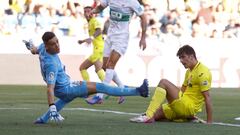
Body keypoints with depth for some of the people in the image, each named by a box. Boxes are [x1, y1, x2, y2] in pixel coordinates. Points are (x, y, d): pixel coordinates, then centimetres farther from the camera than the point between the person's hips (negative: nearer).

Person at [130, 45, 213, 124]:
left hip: (188, 107, -10)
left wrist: (209, 122, -21)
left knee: (164, 82, -17)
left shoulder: (202, 72, -14)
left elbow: (207, 97, -18)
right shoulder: (189, 72, 17)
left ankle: (148, 116, -24)